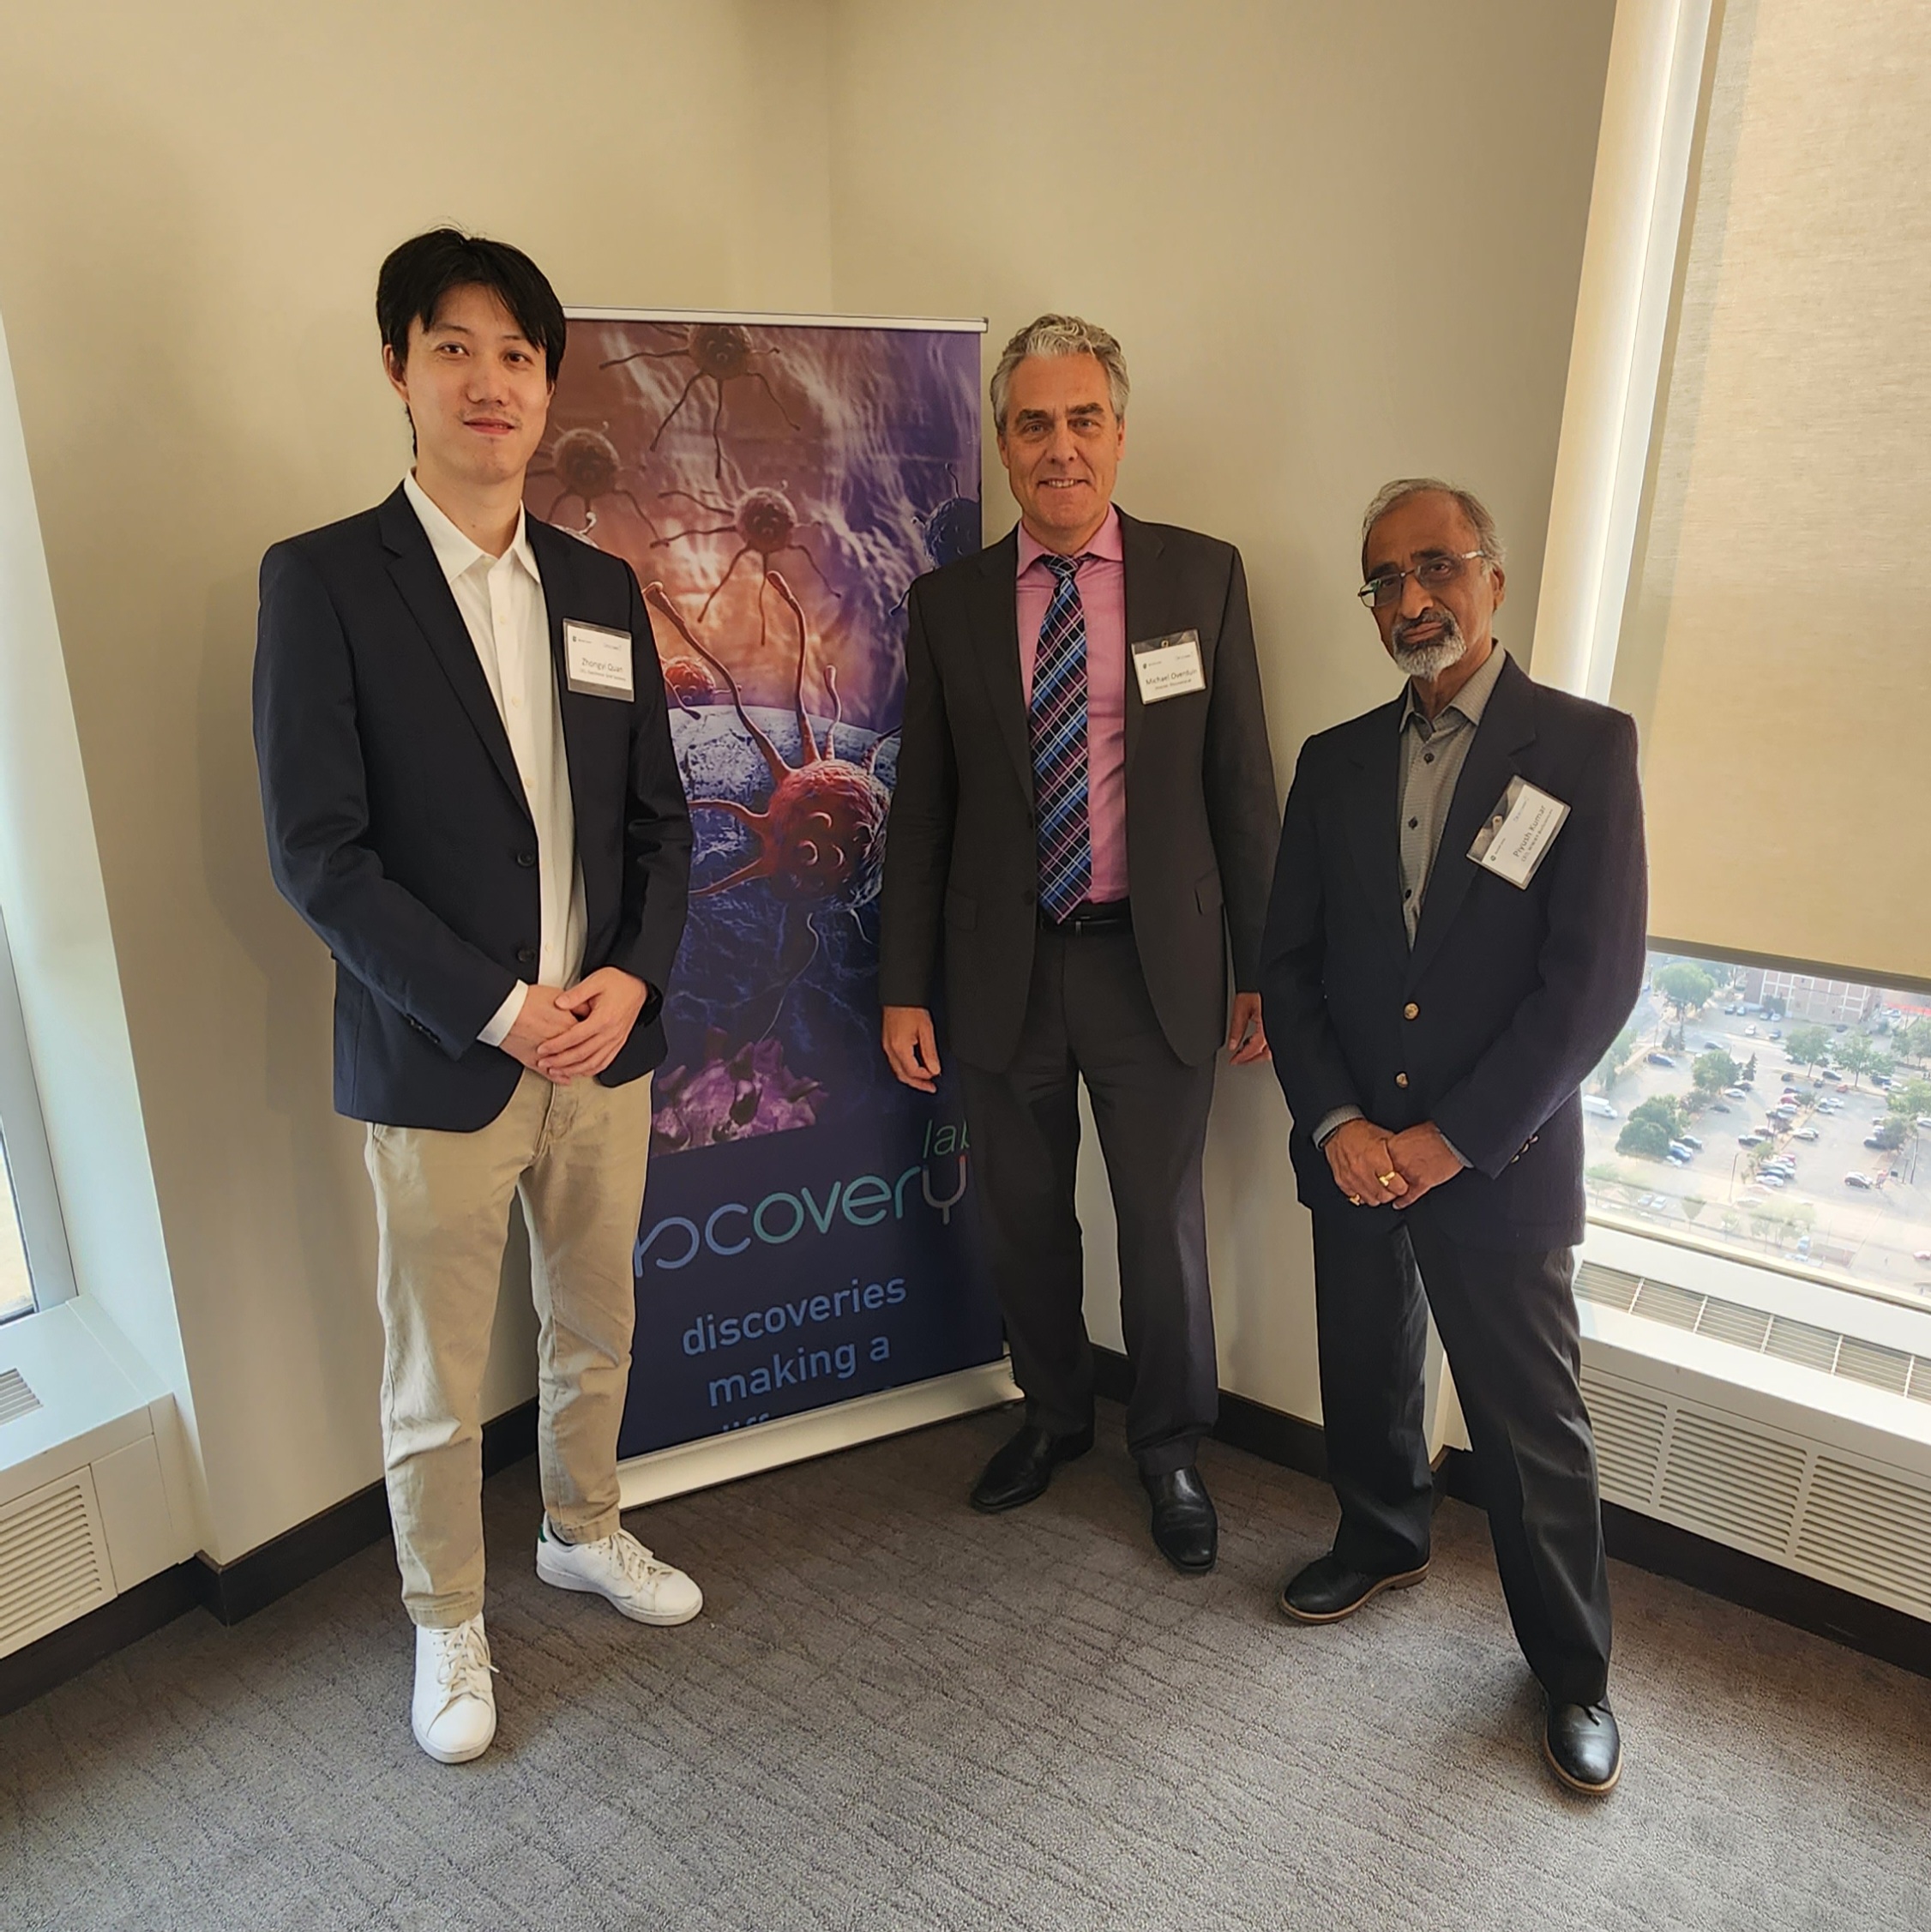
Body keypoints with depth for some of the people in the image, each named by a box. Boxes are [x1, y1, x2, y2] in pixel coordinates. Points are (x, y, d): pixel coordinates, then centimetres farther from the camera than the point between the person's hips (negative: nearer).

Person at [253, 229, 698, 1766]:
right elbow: (316, 849, -13)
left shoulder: (602, 587, 7)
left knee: (597, 1329, 21)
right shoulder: (324, 579, -7)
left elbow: (659, 816, 7)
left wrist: (632, 976, -8)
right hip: (440, 1062, -4)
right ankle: (449, 1623, 37)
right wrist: (497, 1009, -18)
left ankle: (583, 1530, 47)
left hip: (607, 1043, 5)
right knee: (436, 1382, 12)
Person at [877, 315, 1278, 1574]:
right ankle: (1055, 1415, 42)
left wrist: (1262, 972, -1)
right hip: (1004, 967, 2)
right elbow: (922, 808, 4)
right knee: (1024, 1221, 16)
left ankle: (1173, 1452, 35)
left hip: (1153, 963, -1)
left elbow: (1242, 782, 1)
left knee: (1164, 1223, 10)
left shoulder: (1202, 576, 0)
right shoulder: (951, 603, 3)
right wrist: (905, 989, 2)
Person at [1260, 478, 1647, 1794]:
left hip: (1500, 1162, -4)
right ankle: (1384, 1540, 48)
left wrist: (1451, 1139, -15)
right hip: (1353, 1153, 4)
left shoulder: (1586, 747, -8)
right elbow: (1288, 960, 3)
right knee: (1365, 1378, 21)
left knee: (1534, 1425, 9)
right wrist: (1338, 1123, -9)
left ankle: (1574, 1669, 32)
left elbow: (1595, 979, -13)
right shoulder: (1336, 761, 5)